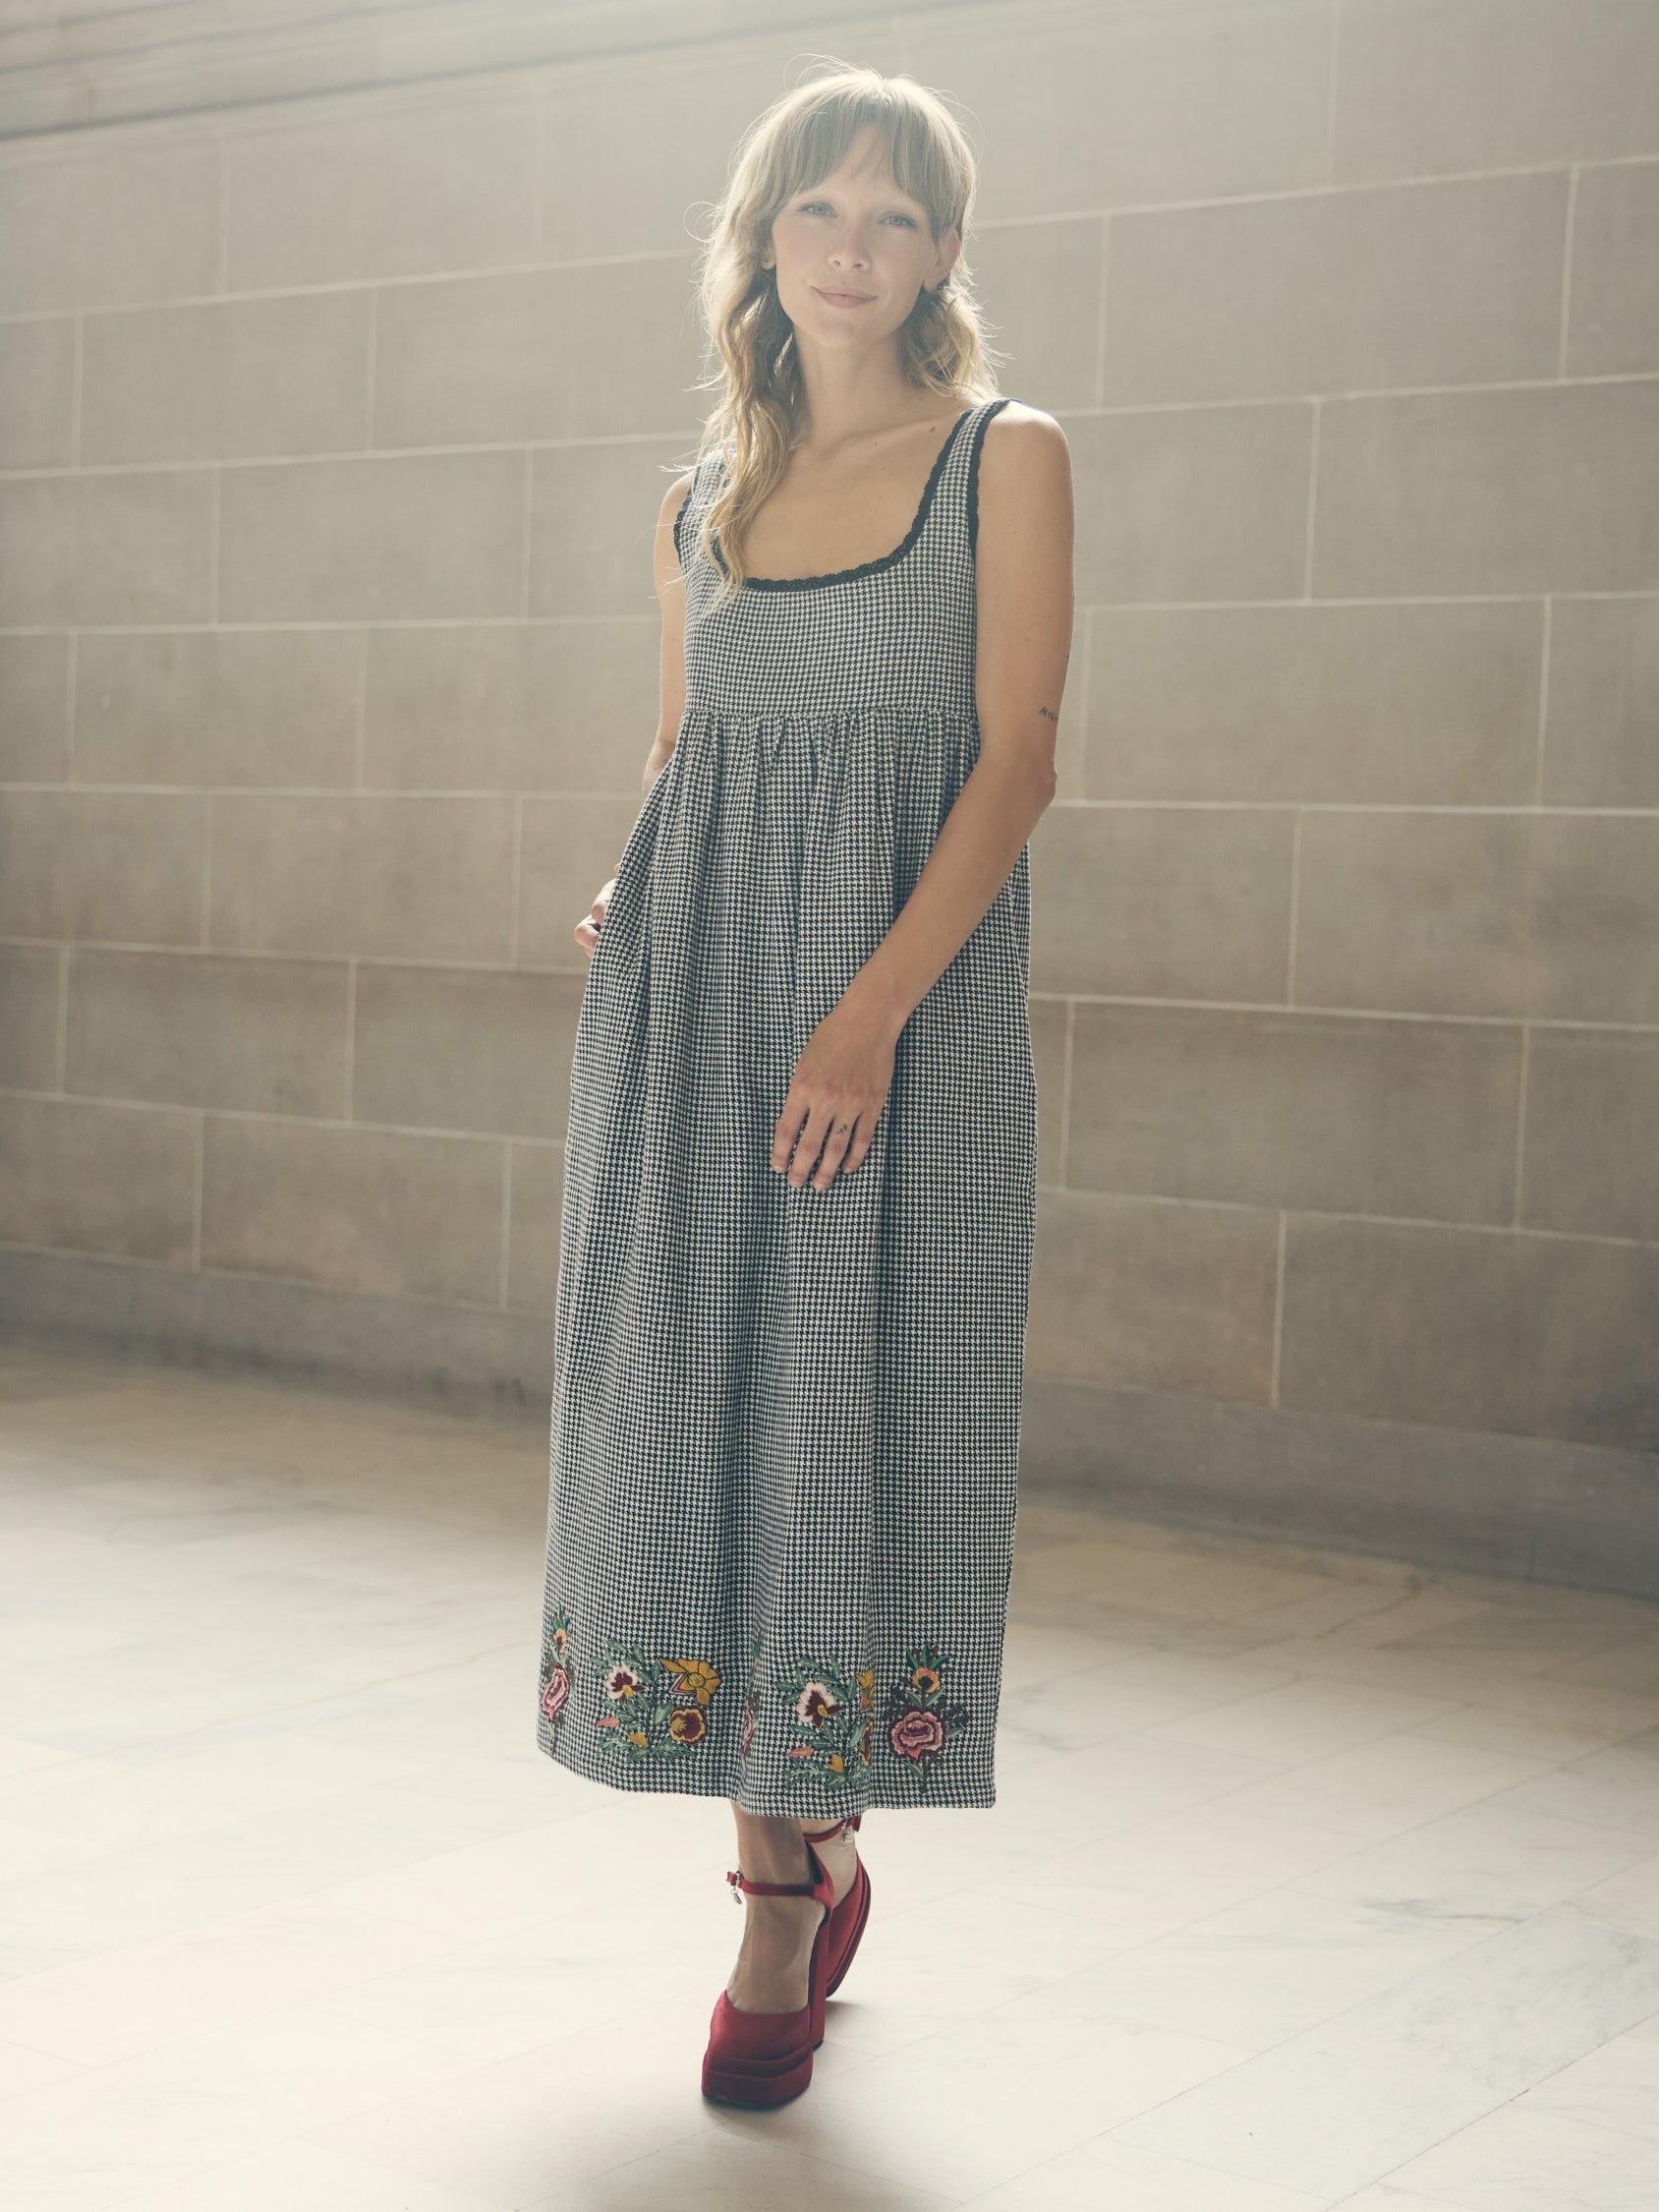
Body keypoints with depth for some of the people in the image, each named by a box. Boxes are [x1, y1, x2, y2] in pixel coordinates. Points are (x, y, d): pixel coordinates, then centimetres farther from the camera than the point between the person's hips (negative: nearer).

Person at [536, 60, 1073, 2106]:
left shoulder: (1004, 459, 2)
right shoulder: (703, 503, 14)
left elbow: (1014, 763, -7)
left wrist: (872, 1013, -17)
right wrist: (627, 908, 1)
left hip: (907, 993, -4)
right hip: (694, 1002, 4)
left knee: (849, 1420, -3)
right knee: (692, 1417, 3)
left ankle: (785, 1918, 10)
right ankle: (803, 1863, 21)